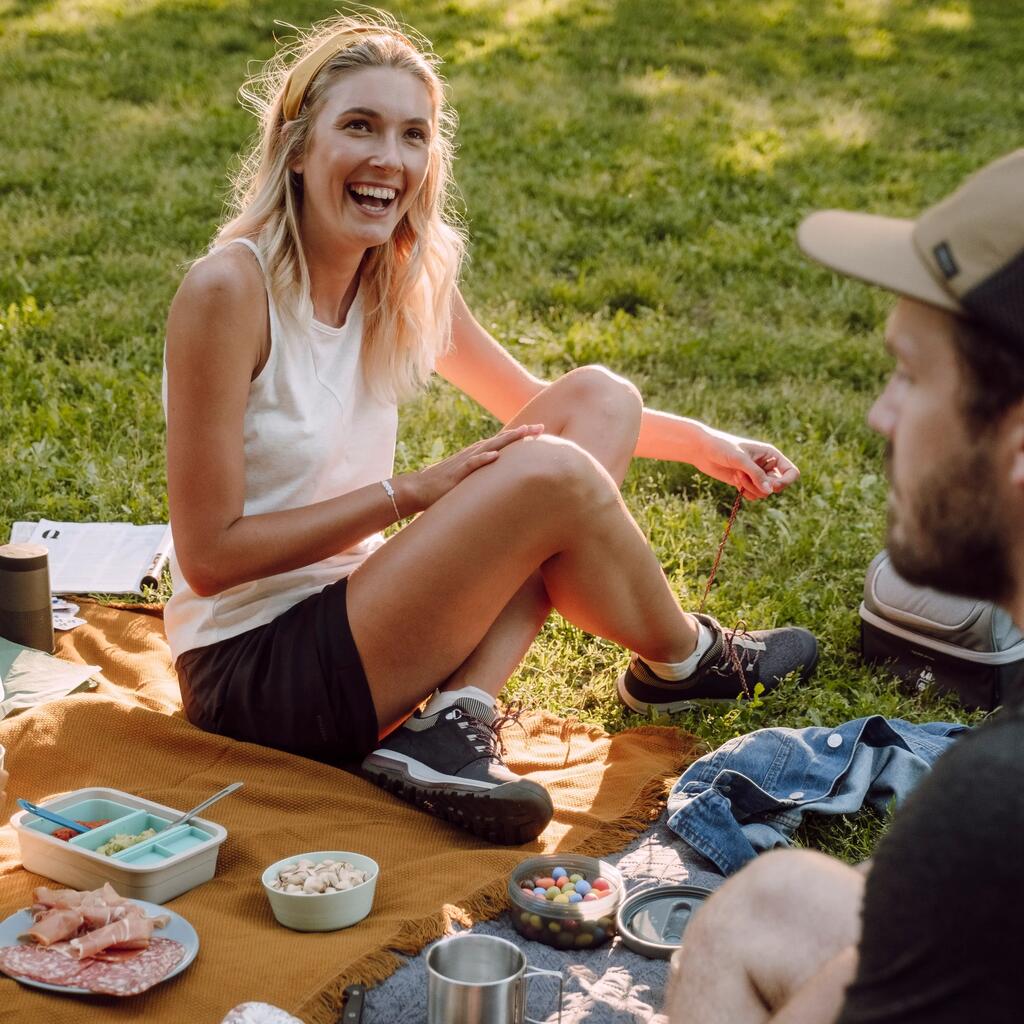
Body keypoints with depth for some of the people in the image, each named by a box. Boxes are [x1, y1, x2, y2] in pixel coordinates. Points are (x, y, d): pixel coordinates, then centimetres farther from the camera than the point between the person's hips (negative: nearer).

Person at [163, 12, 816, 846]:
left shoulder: (409, 279, 1)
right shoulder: (229, 291, -20)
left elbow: (529, 404, 17)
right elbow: (209, 554, -19)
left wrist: (701, 443, 7)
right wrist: (408, 492, -18)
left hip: (343, 609, 8)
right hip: (249, 672, -8)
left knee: (601, 400, -1)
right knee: (550, 474, -21)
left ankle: (455, 721, -14)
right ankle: (686, 661, 11)